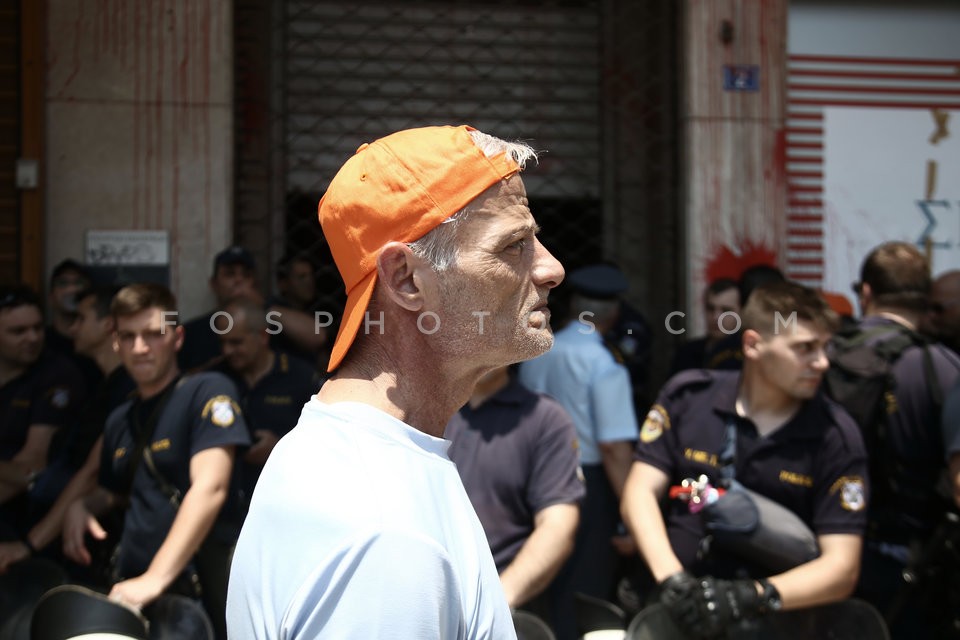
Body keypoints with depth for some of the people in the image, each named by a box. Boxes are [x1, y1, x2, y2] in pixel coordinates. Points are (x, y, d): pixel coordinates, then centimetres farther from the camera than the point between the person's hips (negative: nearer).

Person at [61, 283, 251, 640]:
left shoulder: (207, 392, -7)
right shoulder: (120, 420, 14)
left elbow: (210, 488, -19)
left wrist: (156, 577, -27)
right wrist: (81, 506, 5)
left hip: (200, 590, -6)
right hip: (132, 588, 6)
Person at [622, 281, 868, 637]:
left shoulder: (836, 437, 0)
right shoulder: (686, 397, 4)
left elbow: (842, 567, -5)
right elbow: (640, 493, 0)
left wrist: (752, 597, -19)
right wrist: (671, 579, -17)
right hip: (675, 609, 1)